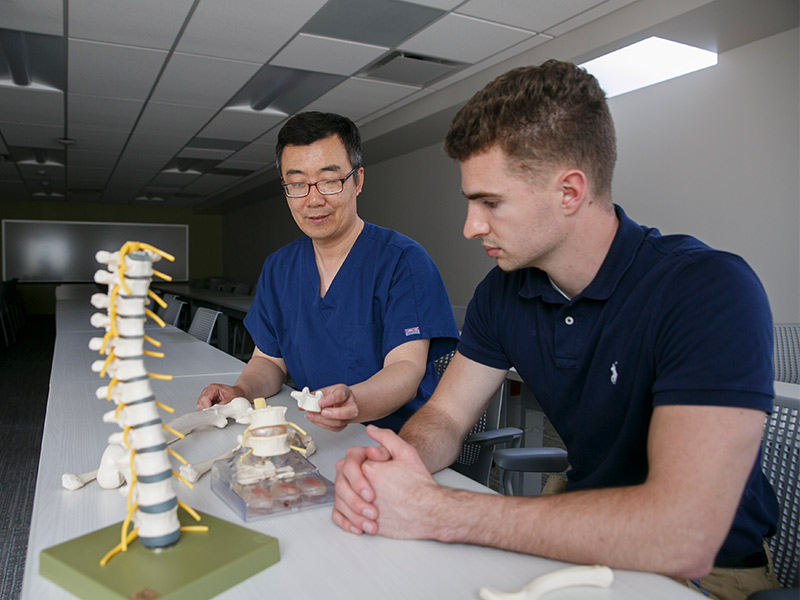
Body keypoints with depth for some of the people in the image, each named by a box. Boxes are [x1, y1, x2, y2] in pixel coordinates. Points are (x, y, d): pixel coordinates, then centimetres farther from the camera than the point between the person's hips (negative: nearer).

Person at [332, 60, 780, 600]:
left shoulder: (712, 291, -25)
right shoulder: (503, 292, -4)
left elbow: (683, 539, -33)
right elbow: (445, 416, 0)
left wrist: (436, 511, -31)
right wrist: (381, 468, -23)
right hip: (582, 533, 5)